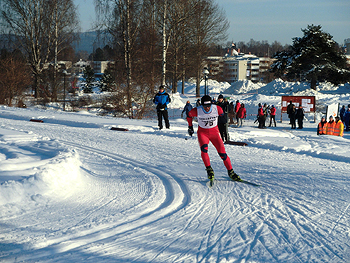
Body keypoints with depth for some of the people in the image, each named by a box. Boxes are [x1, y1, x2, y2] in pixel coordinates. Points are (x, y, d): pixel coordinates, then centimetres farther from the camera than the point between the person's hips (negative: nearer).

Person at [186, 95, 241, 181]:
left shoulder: (217, 109, -17)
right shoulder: (196, 111, -18)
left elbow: (222, 114, 7)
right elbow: (189, 115, 4)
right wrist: (190, 126, 16)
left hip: (214, 132, 1)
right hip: (202, 132, -1)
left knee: (222, 152, -10)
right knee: (204, 148, -29)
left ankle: (230, 172, 4)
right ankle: (209, 169, -20)